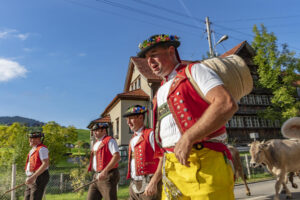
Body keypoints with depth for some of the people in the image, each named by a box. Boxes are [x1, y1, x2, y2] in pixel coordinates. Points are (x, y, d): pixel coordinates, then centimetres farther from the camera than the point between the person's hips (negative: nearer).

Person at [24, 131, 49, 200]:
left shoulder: (42, 148, -13)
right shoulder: (33, 150, 18)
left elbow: (45, 164, -23)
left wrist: (33, 177, -26)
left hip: (39, 178, -10)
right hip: (32, 180, 10)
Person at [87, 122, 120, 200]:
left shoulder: (110, 141, -9)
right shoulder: (96, 143, 19)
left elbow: (117, 157, -21)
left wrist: (105, 171, -28)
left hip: (108, 176, -8)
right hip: (97, 176, 9)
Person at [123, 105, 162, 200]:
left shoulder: (150, 134, -7)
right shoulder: (132, 139, 17)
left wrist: (153, 182, -21)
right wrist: (132, 184, 14)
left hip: (149, 185, -7)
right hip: (134, 186, 7)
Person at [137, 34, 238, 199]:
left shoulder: (194, 71, 2)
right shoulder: (160, 93, 23)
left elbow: (227, 104, -16)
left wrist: (187, 138, -20)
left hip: (204, 164, -6)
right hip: (172, 170, 7)